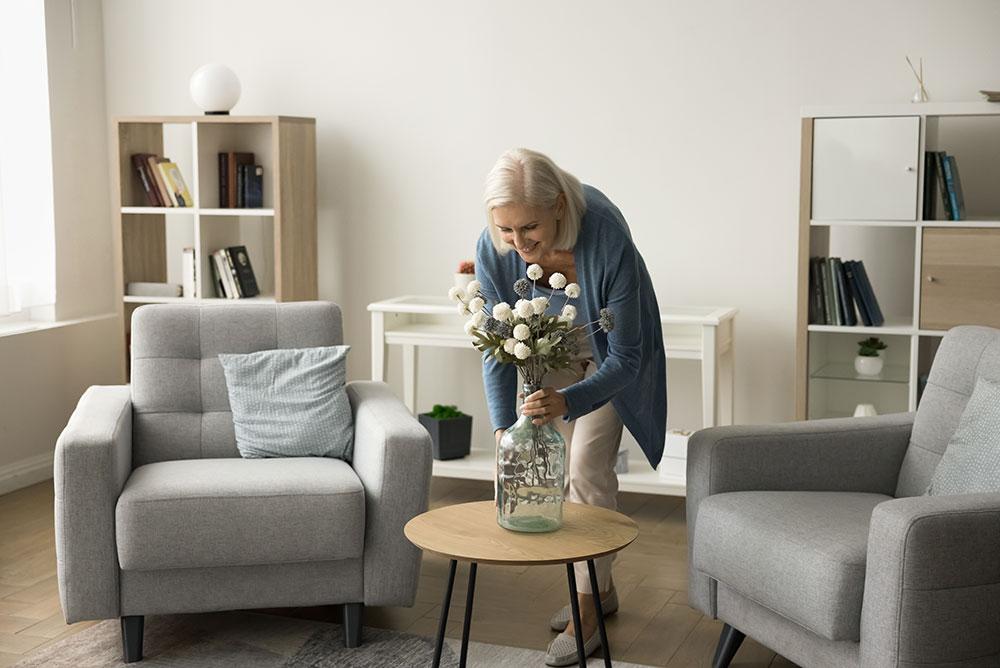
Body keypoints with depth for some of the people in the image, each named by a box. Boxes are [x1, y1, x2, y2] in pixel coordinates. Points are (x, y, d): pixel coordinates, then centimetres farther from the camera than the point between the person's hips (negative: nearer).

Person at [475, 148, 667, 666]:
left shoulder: (608, 241, -41)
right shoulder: (493, 248, -30)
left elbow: (624, 359, -34)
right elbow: (498, 349, -20)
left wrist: (568, 401, -51)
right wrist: (503, 429, -32)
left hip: (607, 356, -4)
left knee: (587, 467, -12)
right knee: (560, 468, 7)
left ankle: (589, 607, 0)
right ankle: (600, 587, 25)